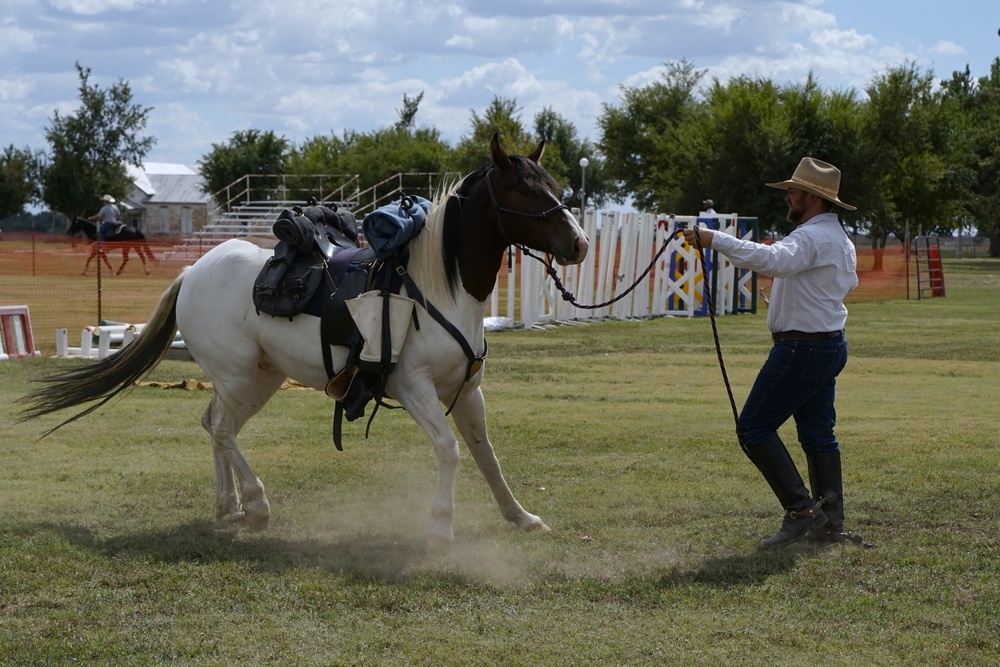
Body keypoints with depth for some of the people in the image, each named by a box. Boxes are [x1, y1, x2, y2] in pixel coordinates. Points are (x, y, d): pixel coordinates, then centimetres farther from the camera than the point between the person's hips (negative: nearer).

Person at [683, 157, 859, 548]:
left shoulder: (811, 237, -18)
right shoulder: (841, 240, 16)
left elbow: (773, 260, -38)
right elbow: (850, 281, 33)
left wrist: (716, 240, -40)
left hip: (801, 347, -11)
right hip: (831, 344, 11)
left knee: (754, 428, -7)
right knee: (818, 434, 13)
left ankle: (801, 509, -11)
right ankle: (831, 522, 12)